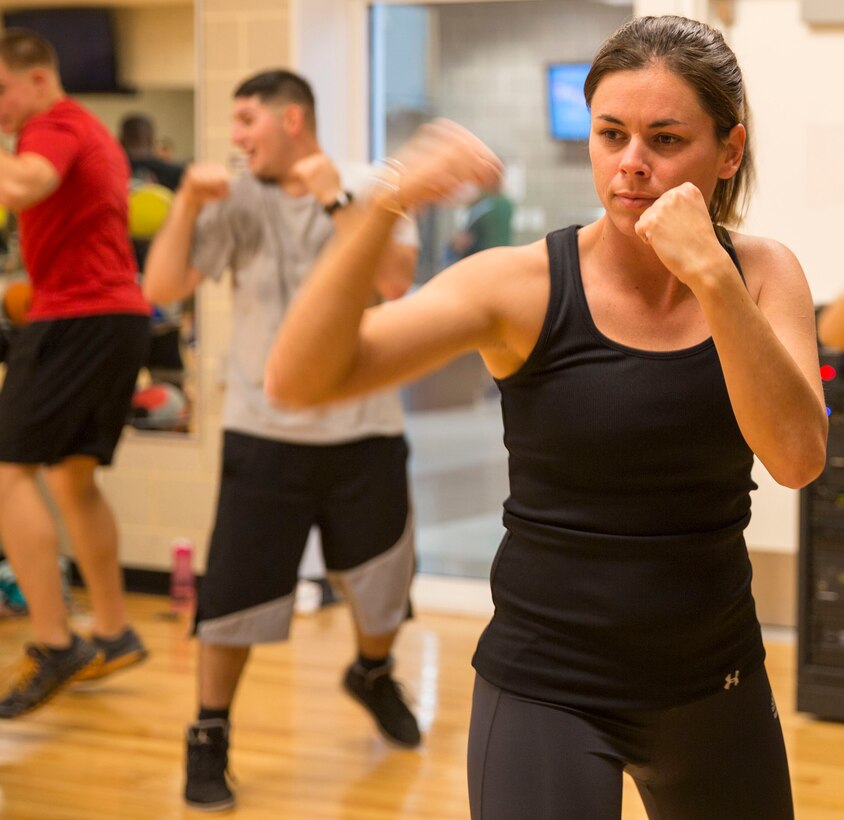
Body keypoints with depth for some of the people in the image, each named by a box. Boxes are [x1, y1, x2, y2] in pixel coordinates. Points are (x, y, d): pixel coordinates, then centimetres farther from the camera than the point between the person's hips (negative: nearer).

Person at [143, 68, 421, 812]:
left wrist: (335, 198, -21)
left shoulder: (371, 193, -4)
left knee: (382, 581, 16)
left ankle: (373, 675, 47)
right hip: (265, 433, 0)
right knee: (233, 591, -3)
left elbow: (394, 282, -19)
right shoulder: (237, 204, -2)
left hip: (363, 429, 1)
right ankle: (209, 738, 15)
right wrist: (190, 201, -17)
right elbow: (161, 289, -7)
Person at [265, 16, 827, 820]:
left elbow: (797, 457, -19)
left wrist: (711, 276, -27)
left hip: (715, 682, 4)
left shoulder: (761, 275, -3)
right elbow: (297, 381, -23)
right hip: (547, 686, -3)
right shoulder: (523, 286, -13)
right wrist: (384, 208, -36)